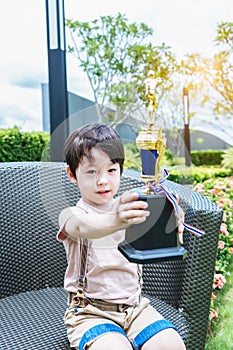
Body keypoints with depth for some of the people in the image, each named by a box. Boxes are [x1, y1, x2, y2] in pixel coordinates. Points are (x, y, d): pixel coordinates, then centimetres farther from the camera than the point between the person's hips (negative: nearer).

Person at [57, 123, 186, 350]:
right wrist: (114, 221, -55)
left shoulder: (127, 209, 3)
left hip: (133, 305, 4)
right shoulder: (71, 215, -8)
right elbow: (83, 227, -33)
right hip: (90, 311, -3)